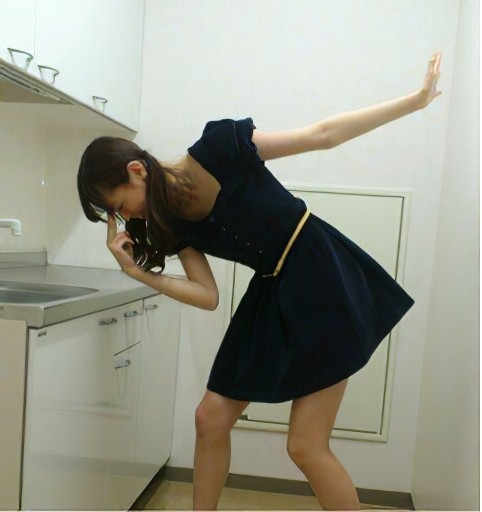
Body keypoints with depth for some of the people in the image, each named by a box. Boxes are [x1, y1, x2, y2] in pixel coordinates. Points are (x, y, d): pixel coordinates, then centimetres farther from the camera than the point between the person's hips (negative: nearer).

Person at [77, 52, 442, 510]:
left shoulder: (218, 149, -18)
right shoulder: (172, 220, 1)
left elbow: (322, 134, -11)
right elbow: (207, 296, -1)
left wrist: (416, 99, -5)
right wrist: (136, 270, -11)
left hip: (325, 283, -7)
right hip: (271, 295, 7)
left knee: (306, 447, -2)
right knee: (211, 418, 9)